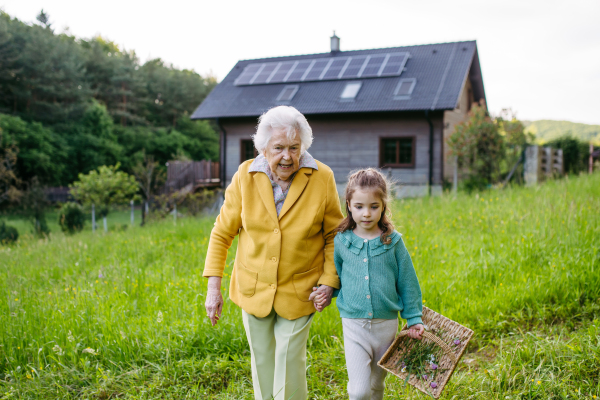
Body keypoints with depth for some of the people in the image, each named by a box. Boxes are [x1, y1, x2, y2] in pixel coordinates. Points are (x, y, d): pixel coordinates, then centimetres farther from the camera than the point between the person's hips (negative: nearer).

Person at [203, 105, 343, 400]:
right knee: (262, 362, 16)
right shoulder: (245, 177, -9)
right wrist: (213, 287, -5)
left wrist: (329, 280, -9)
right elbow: (222, 233, -1)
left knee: (290, 362, 2)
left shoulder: (322, 178, -12)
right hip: (253, 288, 2)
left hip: (298, 292, -2)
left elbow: (334, 234, 0)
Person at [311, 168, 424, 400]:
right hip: (354, 324, 0)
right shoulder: (341, 242, -2)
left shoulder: (393, 242, -4)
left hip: (386, 324, 1)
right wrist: (324, 294, -1)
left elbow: (407, 283, 4)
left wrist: (414, 319, 5)